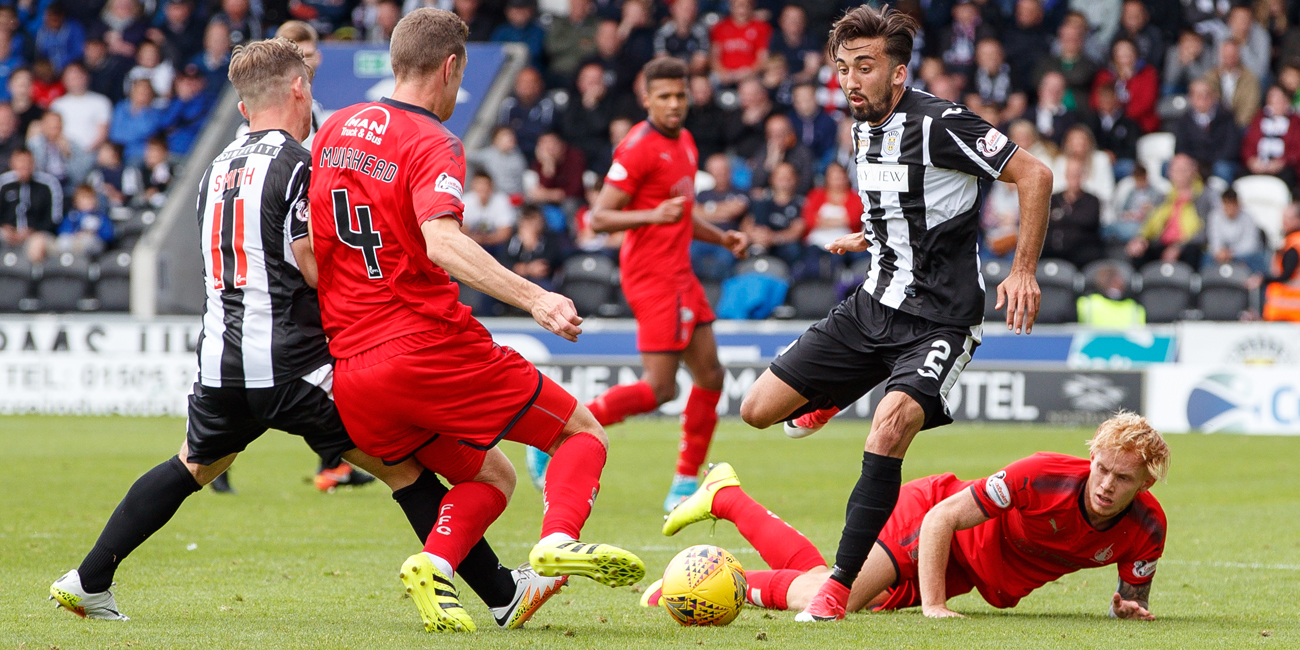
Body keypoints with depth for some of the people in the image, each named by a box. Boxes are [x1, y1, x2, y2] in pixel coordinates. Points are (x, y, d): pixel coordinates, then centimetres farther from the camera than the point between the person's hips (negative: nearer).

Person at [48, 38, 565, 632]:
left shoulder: (219, 167, 14)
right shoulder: (295, 166, -11)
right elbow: (318, 270, -15)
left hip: (220, 361, 7)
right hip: (291, 365, -7)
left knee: (192, 467, 28)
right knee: (404, 467, -1)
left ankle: (89, 582, 28)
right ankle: (501, 594, -2)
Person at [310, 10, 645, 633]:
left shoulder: (335, 129, 13)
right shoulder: (432, 144, -9)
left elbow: (306, 247, 19)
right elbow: (442, 241, -26)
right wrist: (532, 297, -34)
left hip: (350, 369, 7)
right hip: (431, 344, -7)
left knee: (490, 476, 20)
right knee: (583, 434, 6)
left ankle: (434, 562, -10)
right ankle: (558, 540, -23)